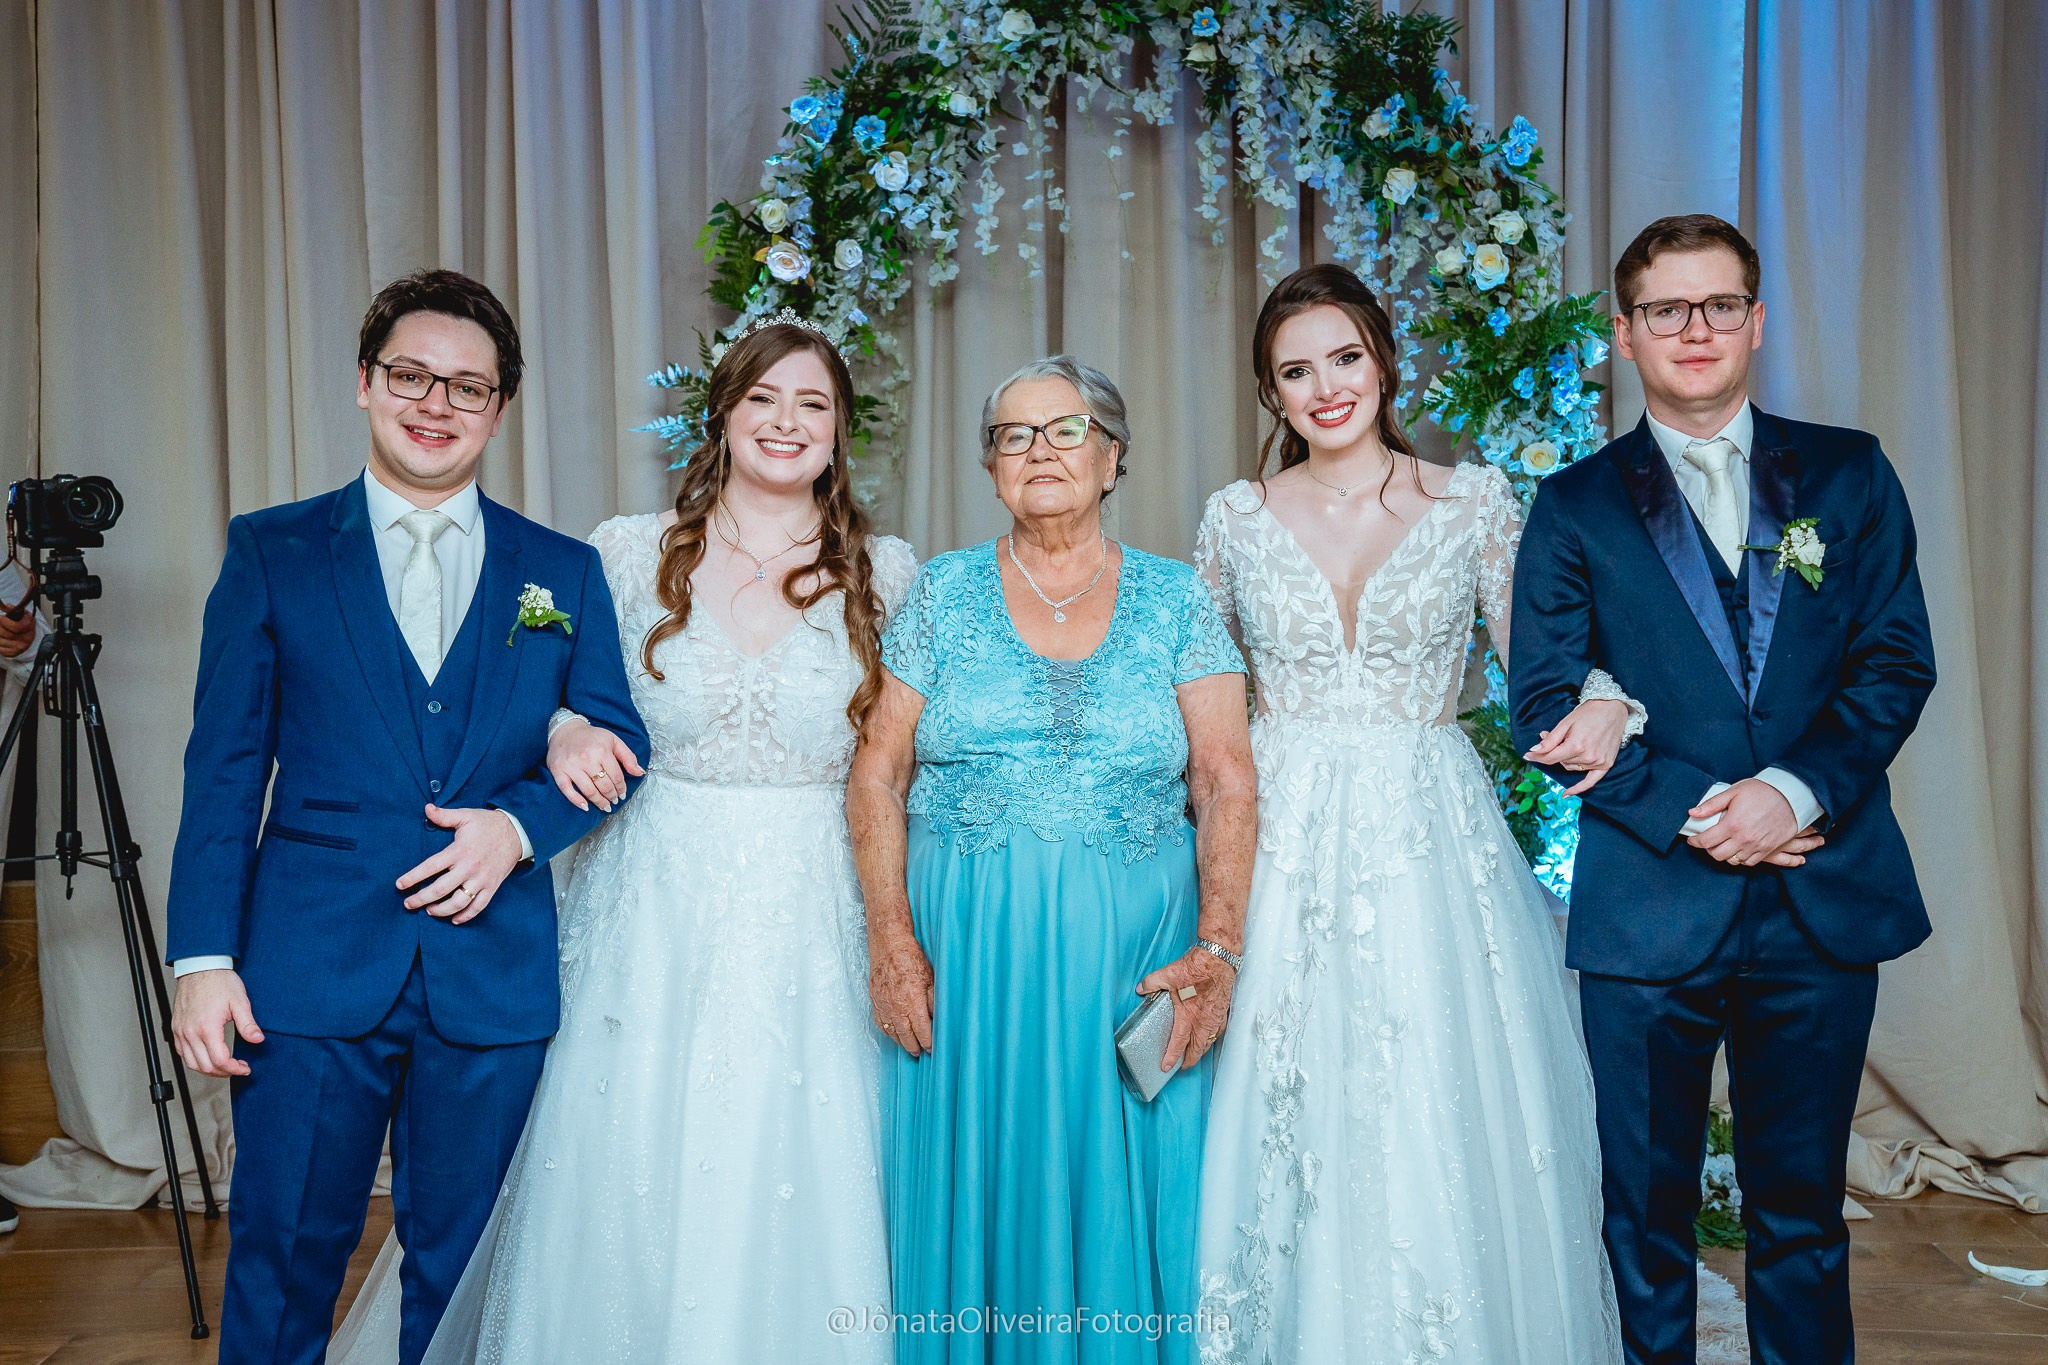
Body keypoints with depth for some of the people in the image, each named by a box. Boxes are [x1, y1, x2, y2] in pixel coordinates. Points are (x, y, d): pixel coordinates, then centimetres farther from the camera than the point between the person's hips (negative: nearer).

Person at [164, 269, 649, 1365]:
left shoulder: (563, 573, 7)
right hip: (310, 971, -1)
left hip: (494, 979, 1)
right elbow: (224, 768, 1)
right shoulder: (271, 552, 4)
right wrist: (203, 955, -6)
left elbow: (618, 743, 7)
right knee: (281, 1268, 9)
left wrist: (519, 823, -12)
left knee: (461, 1270, 13)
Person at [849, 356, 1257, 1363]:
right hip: (962, 950, 0)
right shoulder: (944, 593, 4)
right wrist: (889, 938, -9)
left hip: (1134, 959, 0)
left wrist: (1217, 949, -13)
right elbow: (878, 773, 2)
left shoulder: (1175, 600, 4)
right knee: (975, 1195, 9)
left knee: (1121, 1203, 8)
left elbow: (1227, 782, -2)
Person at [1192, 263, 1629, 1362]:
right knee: (1289, 1129, 4)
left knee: (1442, 1127, 1)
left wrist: (1600, 705, -17)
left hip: (1430, 841, -1)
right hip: (1281, 845, 1)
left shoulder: (1475, 500, 3)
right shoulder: (1236, 517, 6)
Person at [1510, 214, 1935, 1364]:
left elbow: (1897, 664, 1)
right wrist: (1687, 811, -14)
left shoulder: (1848, 473, 8)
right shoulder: (1577, 507, 3)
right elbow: (1546, 704, -3)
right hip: (1648, 910, -1)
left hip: (1823, 901, 1)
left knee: (1804, 1210, 13)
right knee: (1647, 1210, 9)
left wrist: (1794, 790, -15)